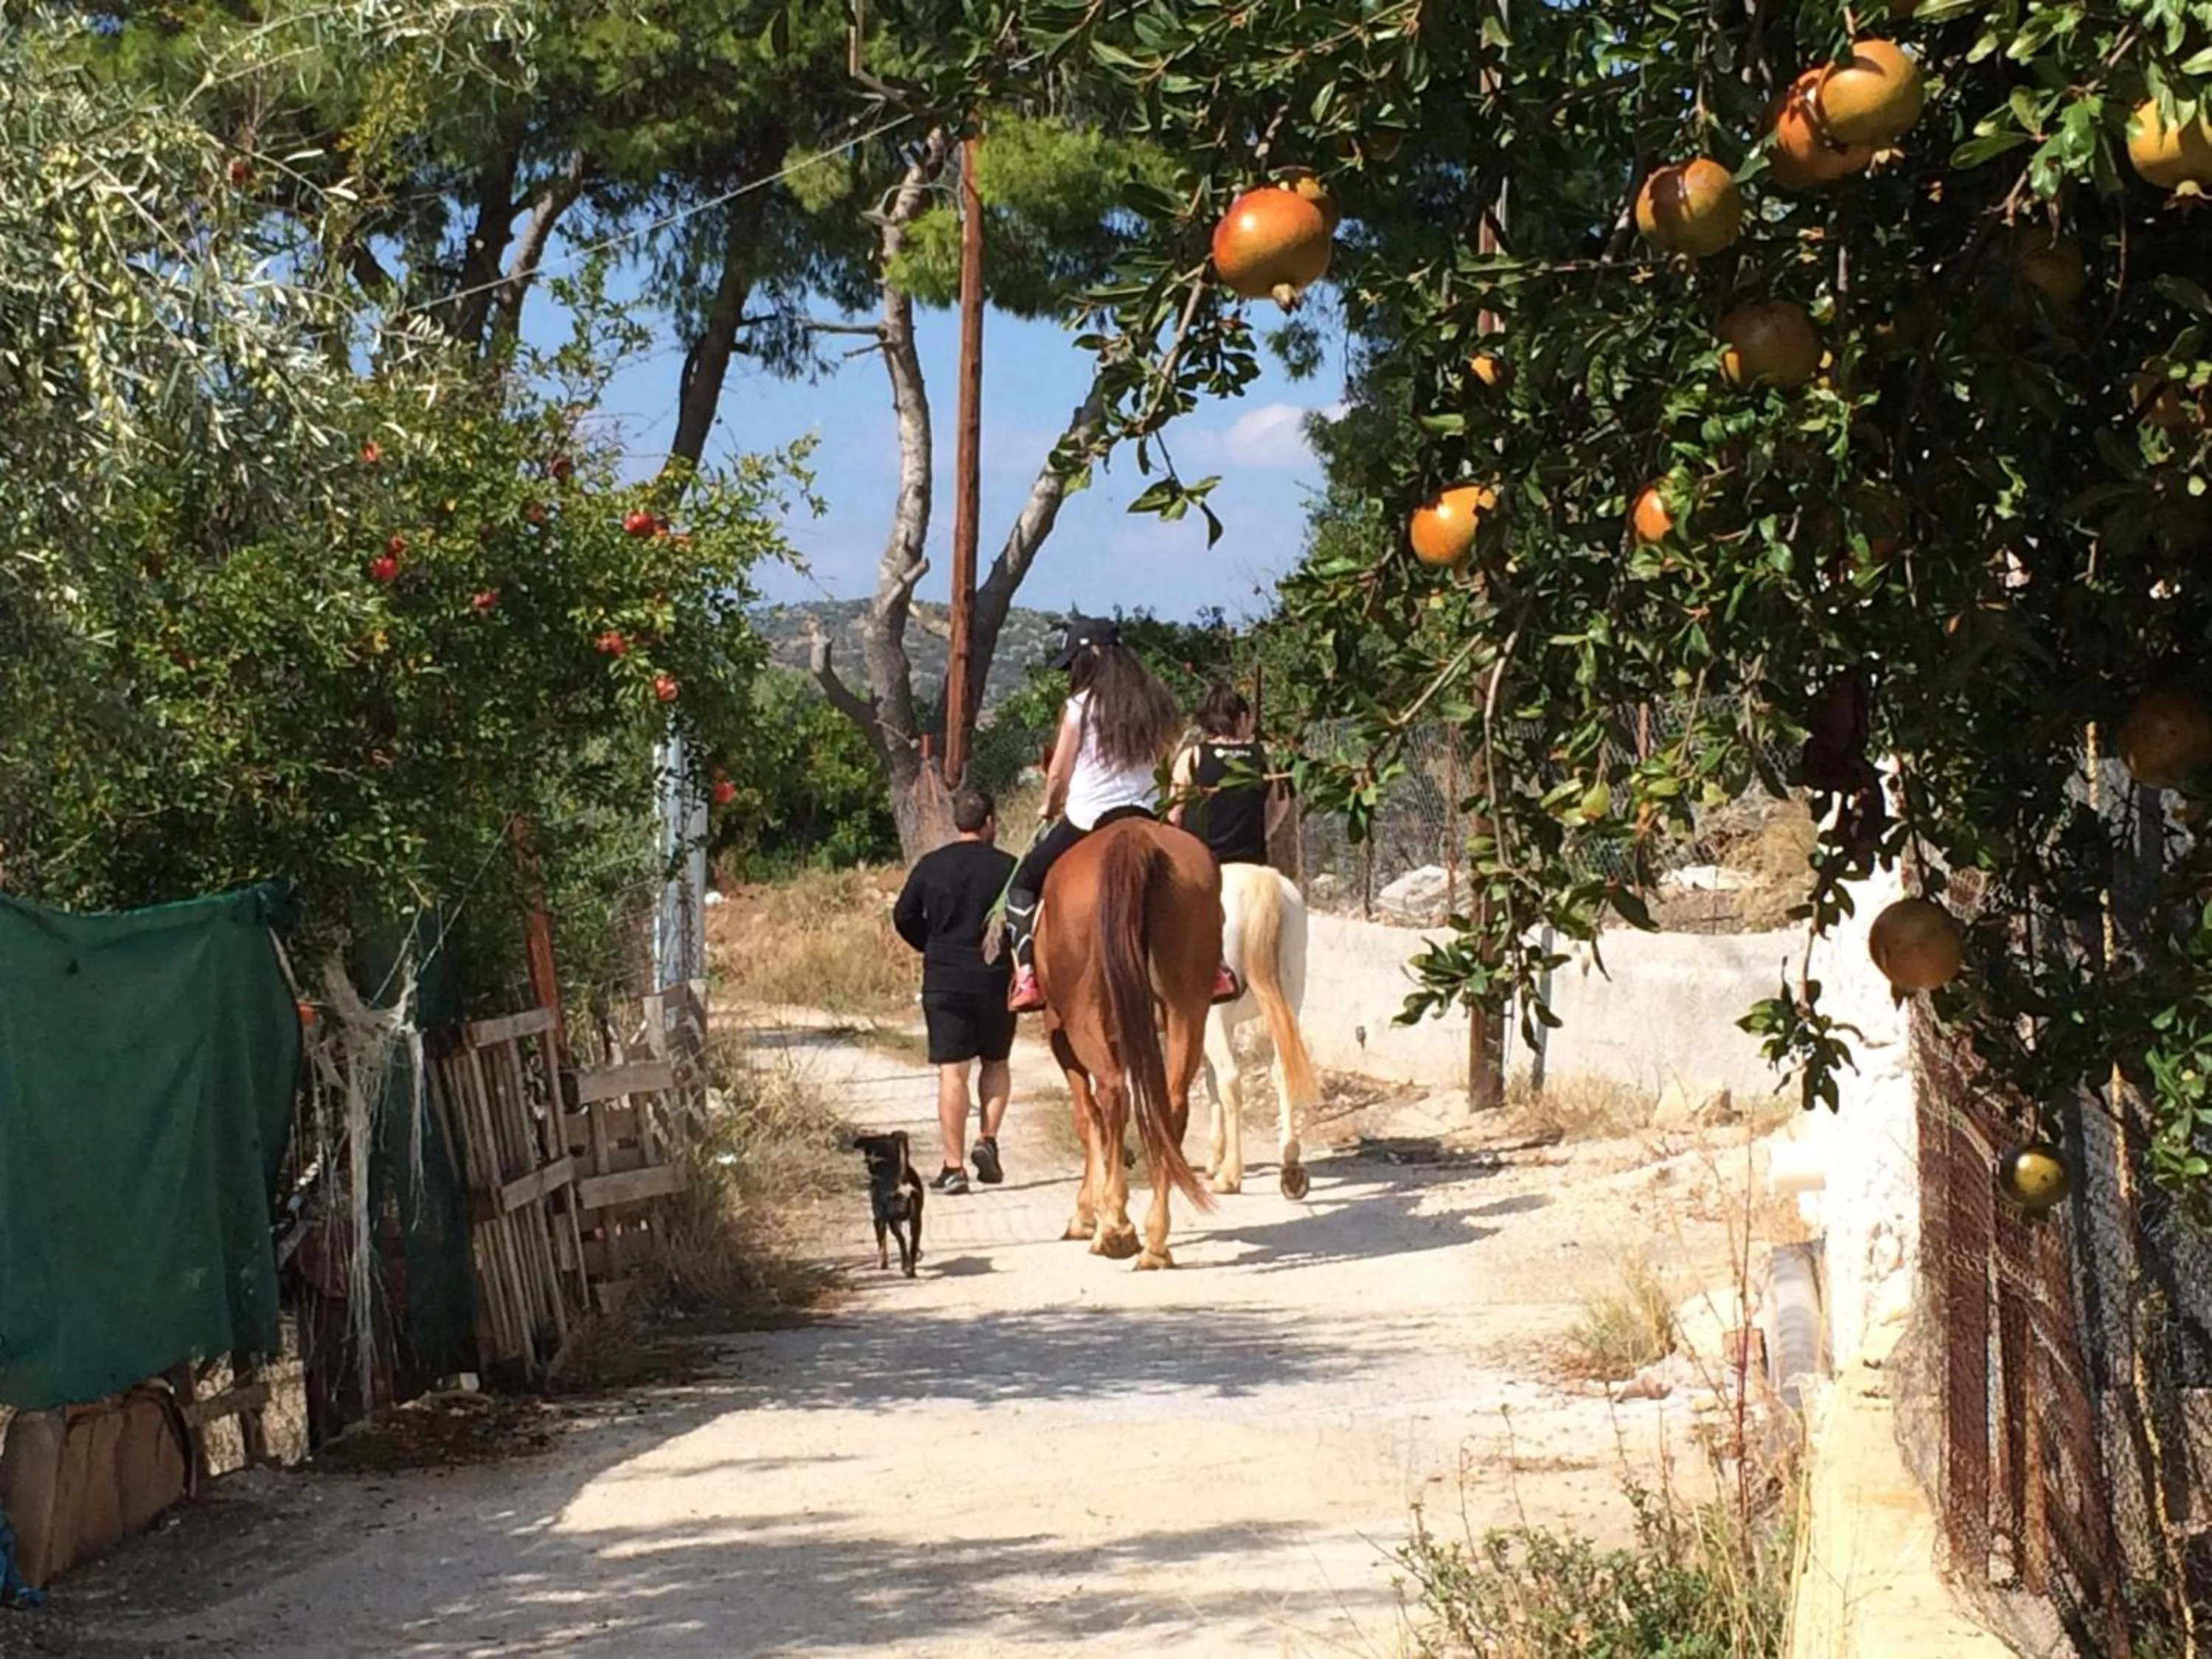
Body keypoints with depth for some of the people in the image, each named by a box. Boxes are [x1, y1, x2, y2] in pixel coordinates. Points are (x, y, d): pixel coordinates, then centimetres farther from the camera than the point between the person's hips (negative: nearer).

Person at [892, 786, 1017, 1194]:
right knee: (996, 1062, 19)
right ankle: (988, 1138, 1)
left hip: (943, 981, 1)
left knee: (952, 1071, 0)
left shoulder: (929, 866, 2)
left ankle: (953, 1166, -2)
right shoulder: (1006, 867, -5)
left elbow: (903, 917, 6)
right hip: (995, 978, -1)